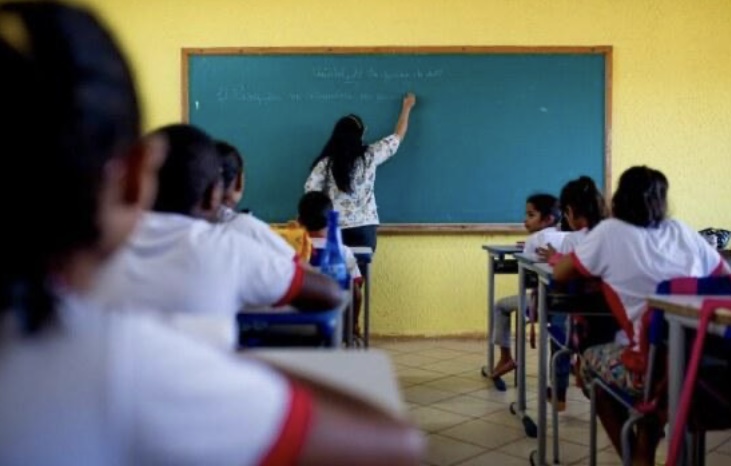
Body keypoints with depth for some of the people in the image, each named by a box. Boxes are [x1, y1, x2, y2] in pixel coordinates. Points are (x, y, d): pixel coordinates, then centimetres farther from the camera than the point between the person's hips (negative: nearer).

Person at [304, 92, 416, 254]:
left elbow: (311, 189, -7)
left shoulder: (326, 162, -4)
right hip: (364, 228, 0)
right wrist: (407, 108, 26)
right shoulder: (369, 156, 0)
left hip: (336, 229, 0)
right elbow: (397, 137, 12)